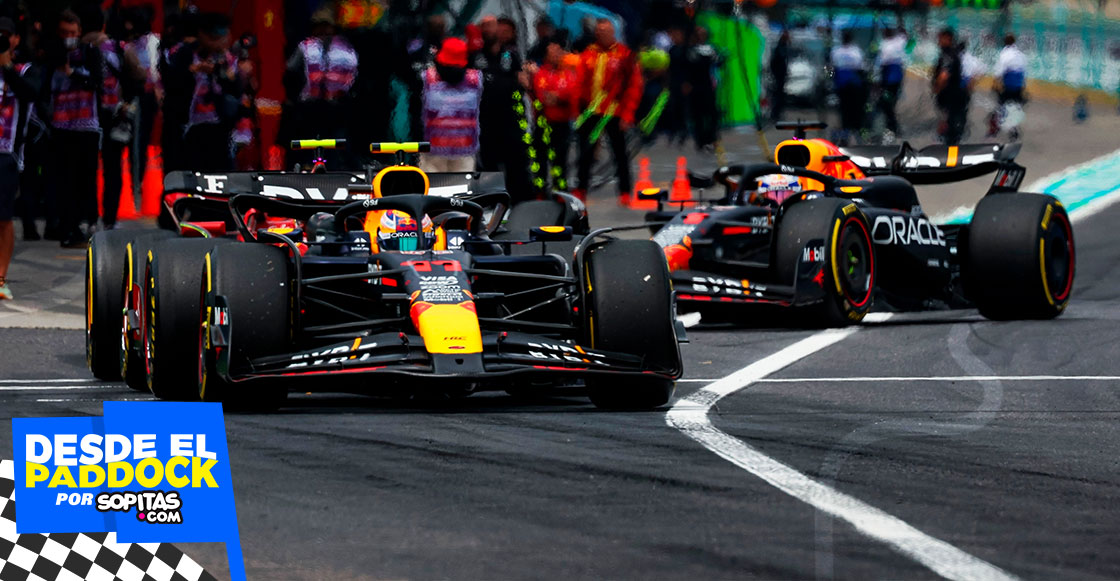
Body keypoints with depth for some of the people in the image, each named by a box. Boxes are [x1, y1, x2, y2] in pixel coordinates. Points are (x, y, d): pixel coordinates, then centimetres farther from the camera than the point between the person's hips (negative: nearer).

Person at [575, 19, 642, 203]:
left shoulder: (625, 55, -3)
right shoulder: (589, 54, 7)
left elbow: (634, 86, -4)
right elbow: (580, 83, 9)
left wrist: (627, 114, -8)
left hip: (614, 113, -3)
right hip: (590, 112, 3)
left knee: (620, 153, 4)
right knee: (585, 153, 7)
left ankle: (625, 191, 12)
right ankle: (581, 189, 16)